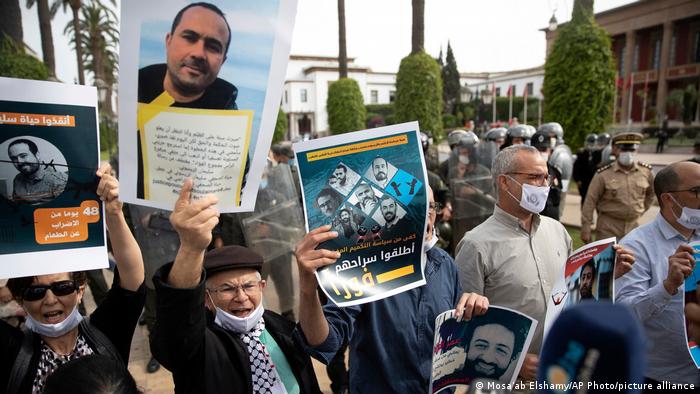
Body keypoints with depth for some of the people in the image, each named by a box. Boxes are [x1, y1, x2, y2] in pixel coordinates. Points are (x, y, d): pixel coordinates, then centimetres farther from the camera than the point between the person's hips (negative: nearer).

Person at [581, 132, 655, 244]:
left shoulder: (646, 171, 0)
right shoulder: (603, 174, -10)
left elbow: (651, 193, 19)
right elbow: (590, 201, -8)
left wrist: (641, 211, 14)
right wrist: (586, 229, -10)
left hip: (635, 226, 4)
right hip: (608, 228, -3)